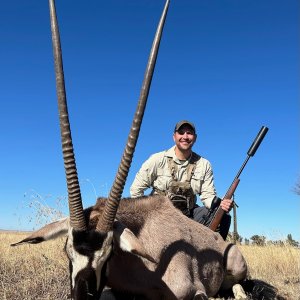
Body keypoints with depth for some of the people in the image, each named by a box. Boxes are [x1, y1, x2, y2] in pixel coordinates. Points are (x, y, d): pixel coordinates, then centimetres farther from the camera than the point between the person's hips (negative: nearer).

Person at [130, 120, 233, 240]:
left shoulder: (204, 165, 2)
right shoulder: (158, 159, -7)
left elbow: (207, 194, -2)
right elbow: (136, 189, -3)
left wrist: (220, 203, -25)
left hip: (188, 214, 3)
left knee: (223, 216, -14)